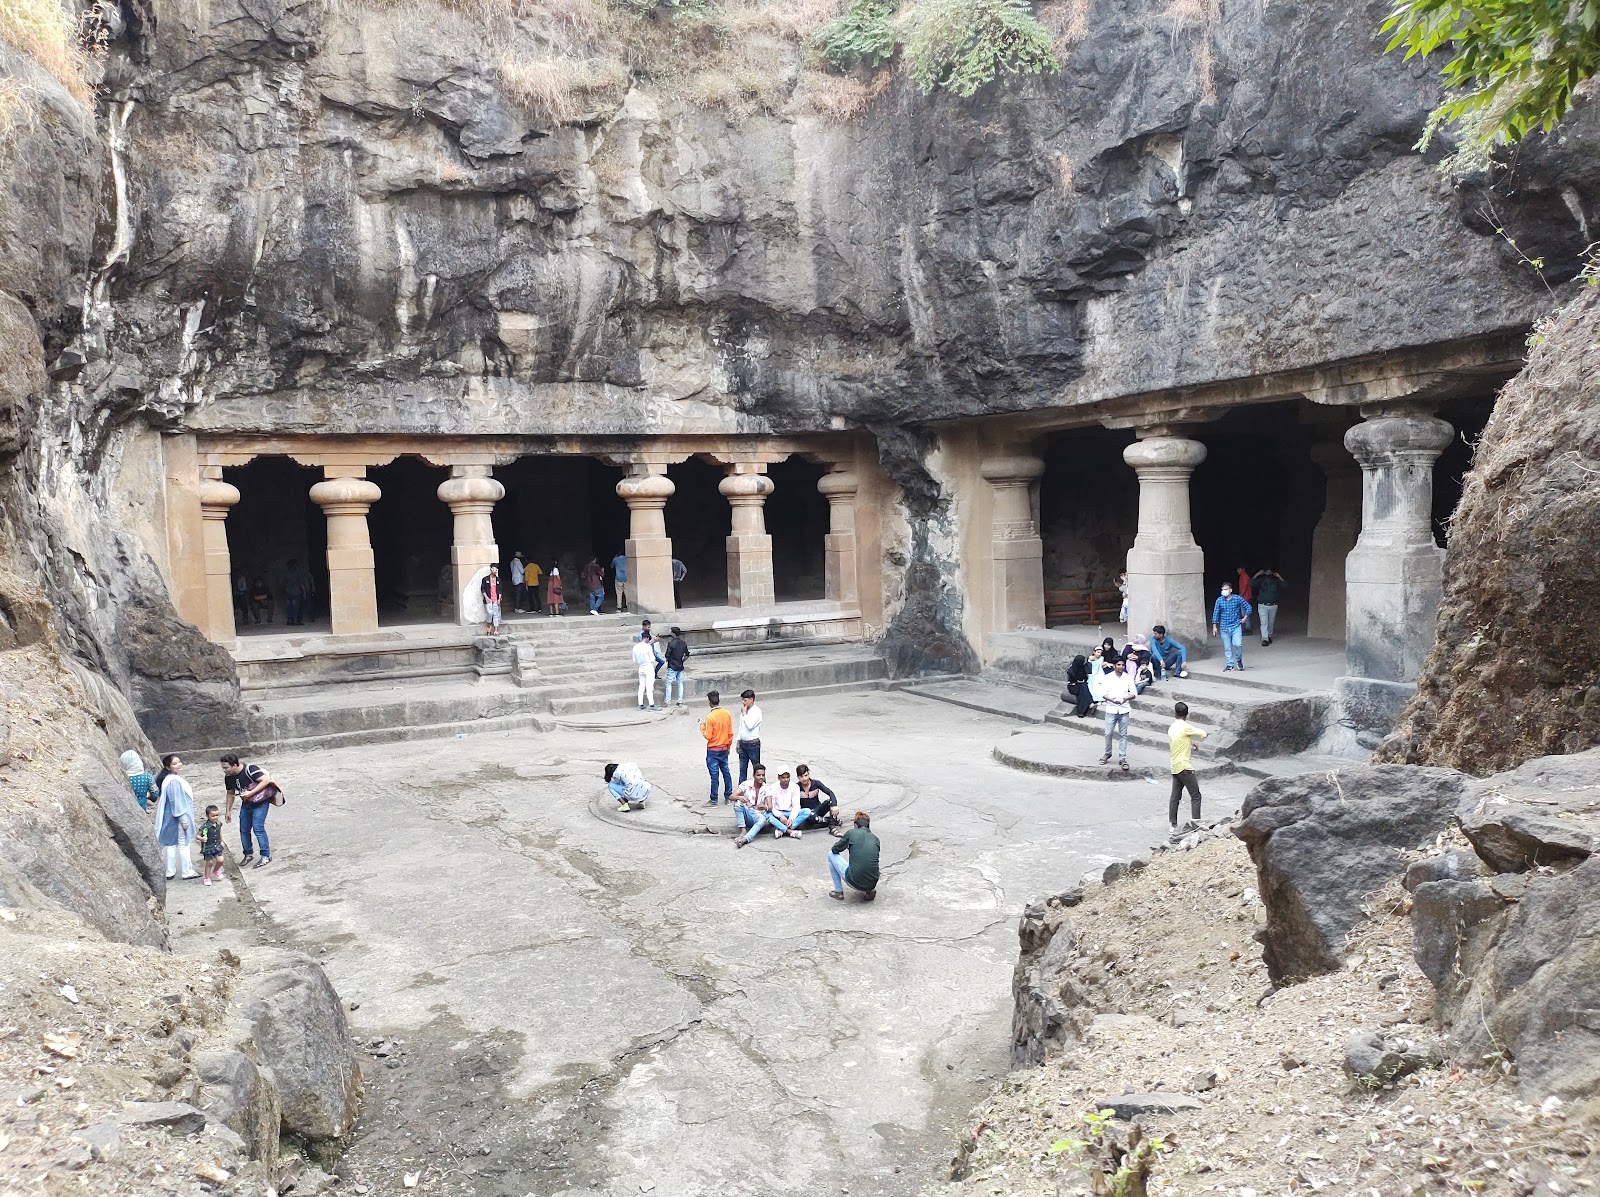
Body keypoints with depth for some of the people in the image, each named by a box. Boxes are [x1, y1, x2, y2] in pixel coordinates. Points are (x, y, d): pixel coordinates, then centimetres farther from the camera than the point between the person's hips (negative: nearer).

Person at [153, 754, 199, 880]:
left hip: (171, 818, 9)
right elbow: (176, 802, -24)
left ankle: (170, 872, 23)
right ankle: (187, 872, 12)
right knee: (184, 844, 2)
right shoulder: (174, 781, -24)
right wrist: (183, 820, -21)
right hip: (178, 817, -9)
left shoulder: (171, 778, 6)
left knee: (172, 844, 15)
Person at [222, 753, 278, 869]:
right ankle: (248, 854, 27)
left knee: (258, 828, -13)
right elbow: (231, 793, 11)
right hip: (246, 804, 7)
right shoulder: (228, 777, -4)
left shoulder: (250, 770, -26)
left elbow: (265, 780, -25)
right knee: (244, 830, 7)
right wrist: (228, 811, 14)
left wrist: (251, 793, -29)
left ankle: (266, 856, -3)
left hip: (260, 802, -7)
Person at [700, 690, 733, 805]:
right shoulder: (727, 714, -2)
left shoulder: (710, 717, -20)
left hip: (713, 750, -6)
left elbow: (708, 736, -18)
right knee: (726, 772, 15)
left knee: (714, 775, 0)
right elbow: (730, 733, 5)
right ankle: (728, 796, 23)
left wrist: (702, 726, -3)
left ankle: (714, 800, 7)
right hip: (724, 749, 6)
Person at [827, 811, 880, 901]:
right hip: (872, 883, 4)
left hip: (854, 882, -4)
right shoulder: (875, 839, 11)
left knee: (831, 854, 18)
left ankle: (838, 891, 20)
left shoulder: (851, 833, 0)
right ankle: (870, 890, 15)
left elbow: (835, 849, 13)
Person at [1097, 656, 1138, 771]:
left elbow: (1134, 693, -2)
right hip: (1111, 709, 0)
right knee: (1108, 733, 3)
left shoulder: (1128, 677, 1)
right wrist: (1111, 700, -23)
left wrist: (1126, 698, -23)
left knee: (1123, 735, 2)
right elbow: (1103, 693, -4)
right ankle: (1107, 753, 25)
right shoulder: (1108, 677, -2)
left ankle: (1122, 758, 7)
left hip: (1124, 710, 1)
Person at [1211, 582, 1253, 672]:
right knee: (1227, 648, 5)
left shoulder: (1238, 599, -6)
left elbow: (1248, 607, 6)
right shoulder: (1219, 600, -3)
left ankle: (1239, 660, 10)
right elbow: (1215, 613, 3)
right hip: (1224, 627, 2)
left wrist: (1245, 618, 2)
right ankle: (1230, 665, 18)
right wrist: (1214, 626, 0)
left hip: (1236, 626, -2)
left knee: (1238, 644, -17)